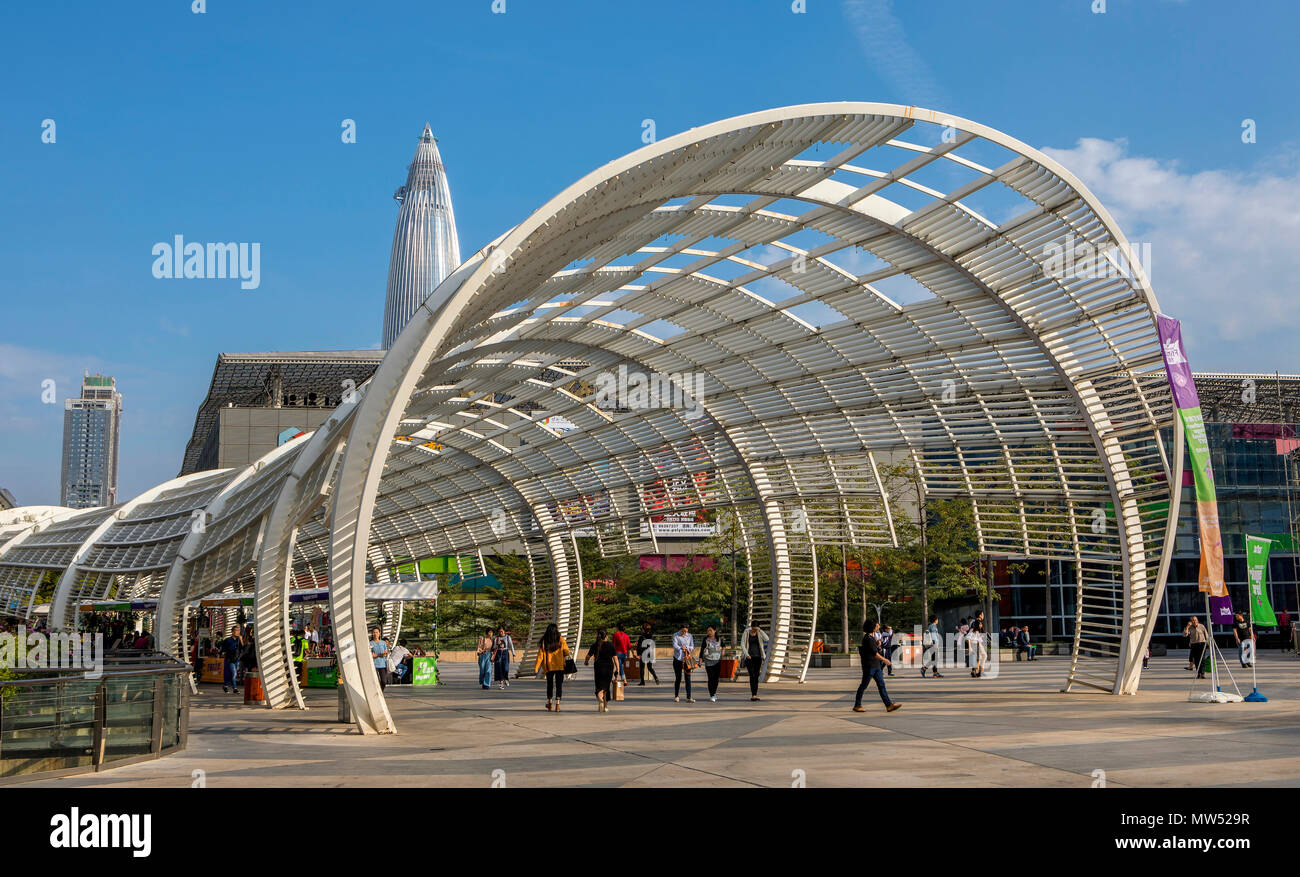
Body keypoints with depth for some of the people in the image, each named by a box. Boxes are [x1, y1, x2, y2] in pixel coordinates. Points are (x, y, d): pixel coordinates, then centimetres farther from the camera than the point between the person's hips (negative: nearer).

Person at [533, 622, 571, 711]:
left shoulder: (544, 641, -6)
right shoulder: (561, 640, -6)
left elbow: (540, 655, -7)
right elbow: (566, 651, 2)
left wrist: (536, 667, -5)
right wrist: (565, 657, 24)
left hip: (548, 666, 1)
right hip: (560, 666, -1)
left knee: (550, 684, 18)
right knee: (559, 684, 2)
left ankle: (549, 702, 30)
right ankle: (557, 702, -12)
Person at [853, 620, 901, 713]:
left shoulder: (872, 637, 14)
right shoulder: (868, 638, -17)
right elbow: (874, 653, -21)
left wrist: (878, 645, 3)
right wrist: (884, 659, -15)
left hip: (876, 665, 9)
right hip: (869, 665, -9)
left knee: (881, 684, 3)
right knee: (864, 685, 0)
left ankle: (889, 705, 0)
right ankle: (857, 706, 10)